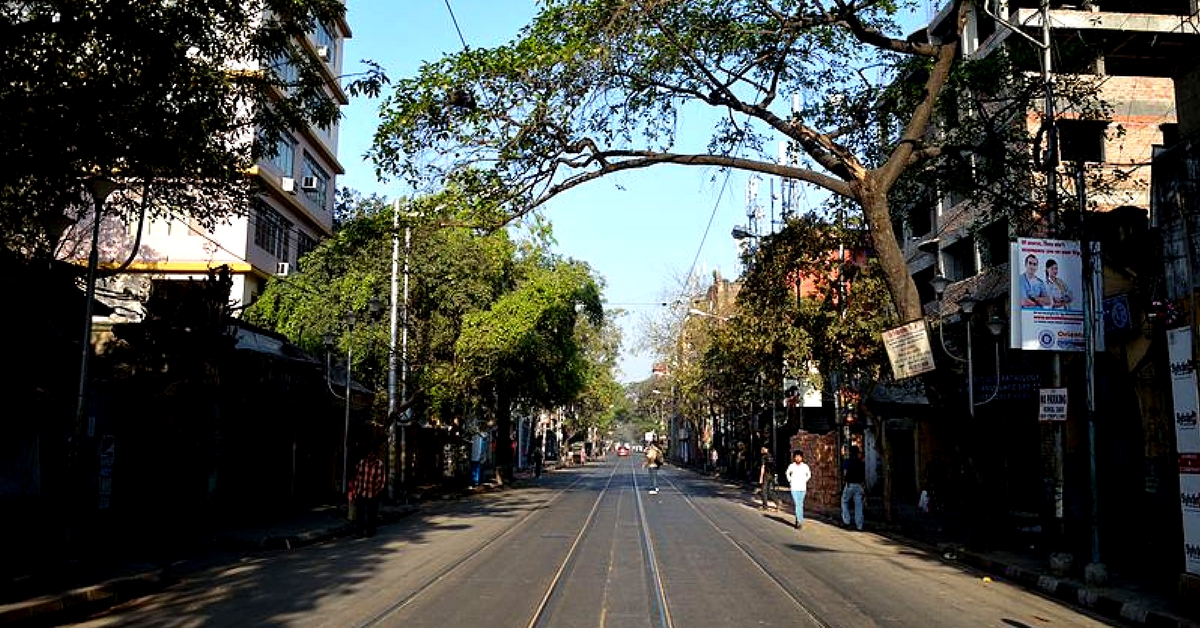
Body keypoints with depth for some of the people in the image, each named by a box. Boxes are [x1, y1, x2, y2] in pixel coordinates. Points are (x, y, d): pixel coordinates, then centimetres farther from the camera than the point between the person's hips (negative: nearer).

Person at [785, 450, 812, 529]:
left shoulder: (805, 466, -2)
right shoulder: (791, 466, -3)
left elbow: (809, 474, 16)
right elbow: (787, 473, 16)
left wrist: (805, 481, 6)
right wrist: (790, 481, 8)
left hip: (802, 488, 1)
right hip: (794, 488, -1)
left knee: (800, 505, 8)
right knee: (797, 504, -8)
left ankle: (798, 520, 24)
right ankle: (800, 521, -9)